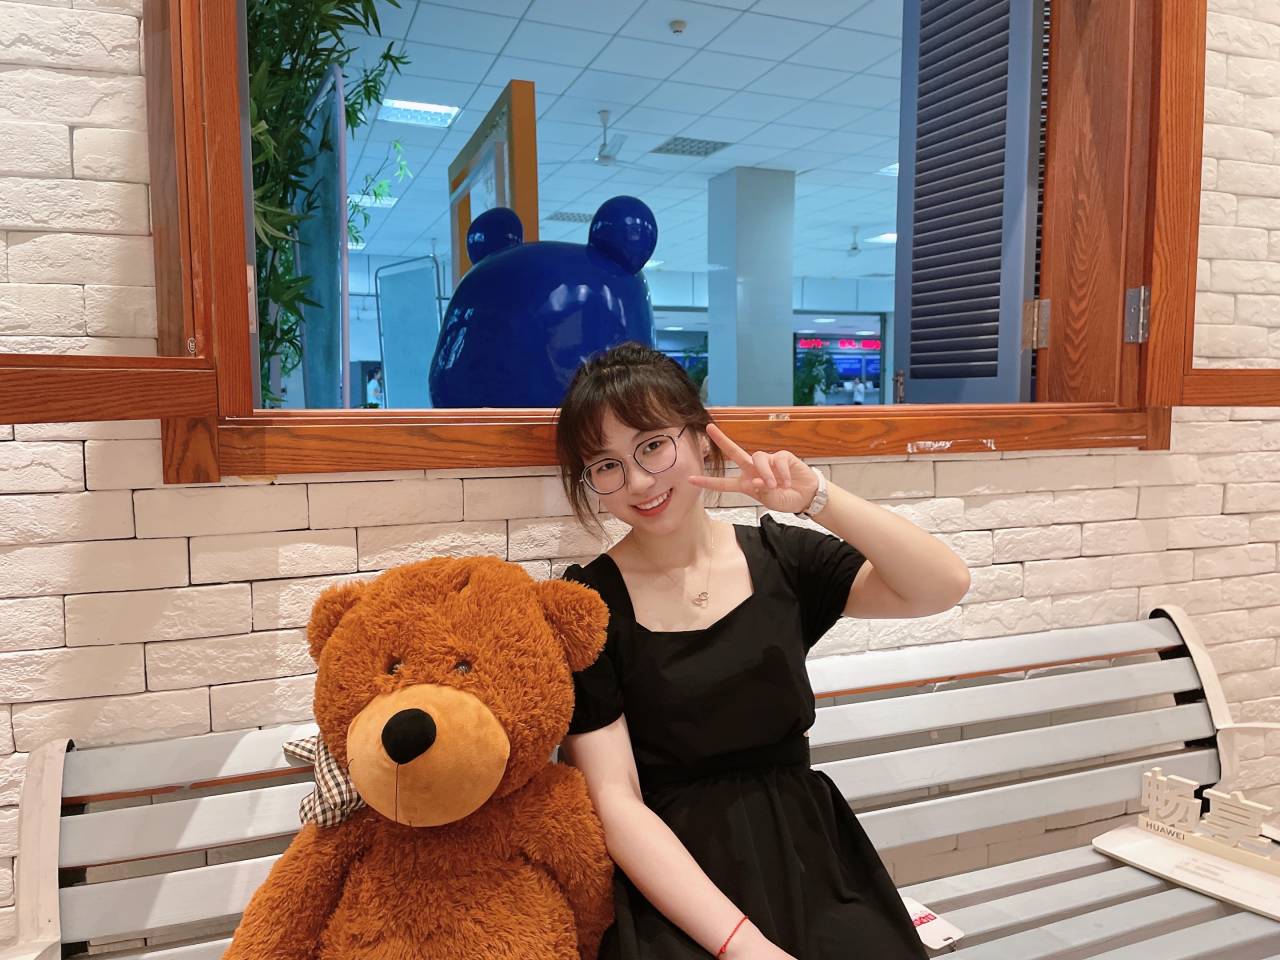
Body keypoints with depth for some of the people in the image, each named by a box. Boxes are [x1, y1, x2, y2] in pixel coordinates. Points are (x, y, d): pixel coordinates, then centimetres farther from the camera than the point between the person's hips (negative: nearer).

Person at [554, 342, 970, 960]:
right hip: (671, 878, -2)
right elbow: (615, 802, -11)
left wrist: (816, 498, -16)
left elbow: (944, 586, -5)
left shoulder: (778, 557, 4)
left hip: (807, 853, 3)